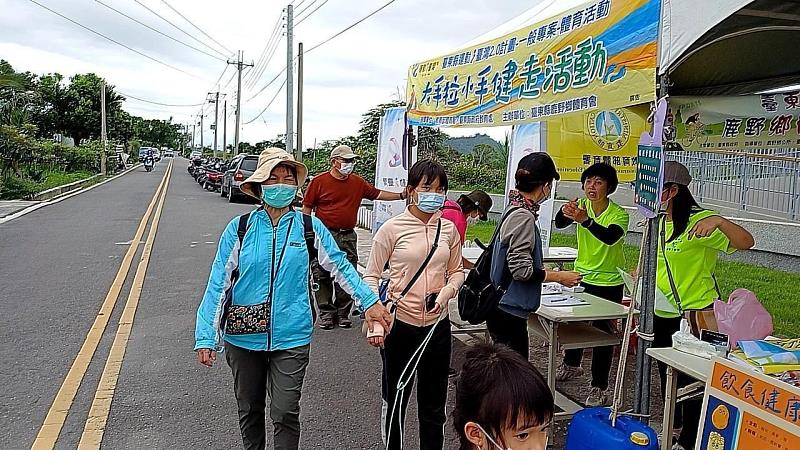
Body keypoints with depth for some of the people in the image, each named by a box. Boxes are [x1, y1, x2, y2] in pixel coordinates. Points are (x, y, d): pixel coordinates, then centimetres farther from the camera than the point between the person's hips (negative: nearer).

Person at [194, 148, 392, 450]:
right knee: (249, 410, 18)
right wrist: (206, 336, -7)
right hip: (243, 336, 1)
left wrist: (370, 302, 2)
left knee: (285, 413, -1)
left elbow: (340, 266, 6)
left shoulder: (310, 227, -3)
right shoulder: (239, 228, -5)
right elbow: (218, 283, -4)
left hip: (291, 337, -1)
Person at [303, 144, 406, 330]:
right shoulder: (319, 182, -1)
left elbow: (377, 194, 19)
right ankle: (326, 313, 12)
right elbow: (307, 208, 2)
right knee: (322, 277, 1)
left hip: (348, 237, 4)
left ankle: (343, 313, 18)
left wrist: (401, 196, 10)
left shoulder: (358, 182, 11)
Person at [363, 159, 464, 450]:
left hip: (437, 324, 3)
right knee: (394, 400, 13)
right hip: (399, 324, -3)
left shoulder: (448, 229, 3)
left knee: (434, 403, 16)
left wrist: (447, 292, -7)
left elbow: (457, 271, 14)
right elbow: (371, 276, -4)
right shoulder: (392, 228, -8)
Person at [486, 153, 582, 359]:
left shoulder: (514, 209, 9)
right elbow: (522, 270, -21)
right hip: (508, 310, -9)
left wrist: (542, 269, 23)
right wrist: (559, 276, -10)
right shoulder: (523, 216, -19)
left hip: (502, 308, 9)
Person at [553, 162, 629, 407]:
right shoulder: (581, 205, -5)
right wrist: (564, 212, -42)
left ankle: (599, 387, 11)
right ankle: (571, 364, 44)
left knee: (603, 332, -1)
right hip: (582, 276, 5)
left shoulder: (619, 214, -18)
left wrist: (585, 220, -53)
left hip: (609, 282, -5)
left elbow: (610, 237, -38)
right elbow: (559, 224, -20)